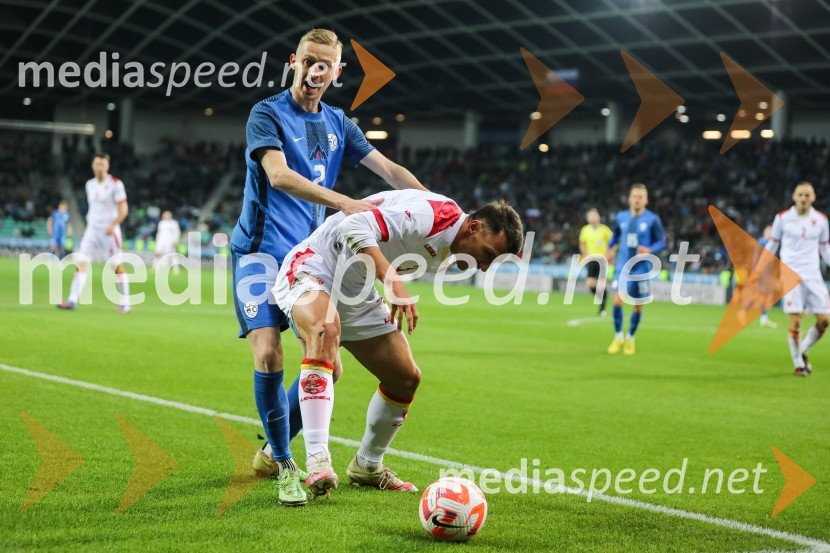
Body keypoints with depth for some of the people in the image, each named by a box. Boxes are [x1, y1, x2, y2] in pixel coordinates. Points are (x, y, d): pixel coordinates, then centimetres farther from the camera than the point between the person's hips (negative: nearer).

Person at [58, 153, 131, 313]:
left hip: (109, 231, -5)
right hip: (92, 228, 5)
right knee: (82, 263, -6)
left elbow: (123, 209, -10)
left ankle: (124, 304, 7)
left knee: (117, 266, 0)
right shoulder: (90, 184, 11)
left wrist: (113, 226, -20)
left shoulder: (115, 184, -8)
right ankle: (72, 300, -8)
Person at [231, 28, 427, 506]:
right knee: (268, 354, -19)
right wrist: (343, 203, -34)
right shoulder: (268, 114, -7)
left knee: (327, 363, 0)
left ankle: (272, 452, 21)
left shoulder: (337, 123, 12)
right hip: (260, 249, -6)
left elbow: (389, 170, 12)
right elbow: (279, 175, -23)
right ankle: (285, 466, -5)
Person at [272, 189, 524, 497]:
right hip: (313, 266, -9)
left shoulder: (445, 252, 7)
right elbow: (354, 227, -35)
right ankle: (317, 460, -44)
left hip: (356, 293, 10)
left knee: (406, 378, 5)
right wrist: (394, 284, -42)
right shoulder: (433, 214, -25)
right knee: (324, 331, -40)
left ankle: (367, 466, 26)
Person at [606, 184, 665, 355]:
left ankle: (630, 339, 27)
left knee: (637, 306, 6)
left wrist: (650, 250, -19)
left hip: (641, 268, -1)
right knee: (617, 300, -13)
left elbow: (661, 241, -2)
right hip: (623, 267, 1)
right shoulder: (621, 217, 3)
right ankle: (618, 338, 4)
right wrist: (610, 248, 17)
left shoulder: (652, 219, -6)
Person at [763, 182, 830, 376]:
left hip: (813, 274, 3)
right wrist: (759, 269, 7)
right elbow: (772, 245, 10)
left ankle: (803, 352, 21)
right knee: (795, 320, -10)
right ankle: (798, 364, 6)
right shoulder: (782, 218, 0)